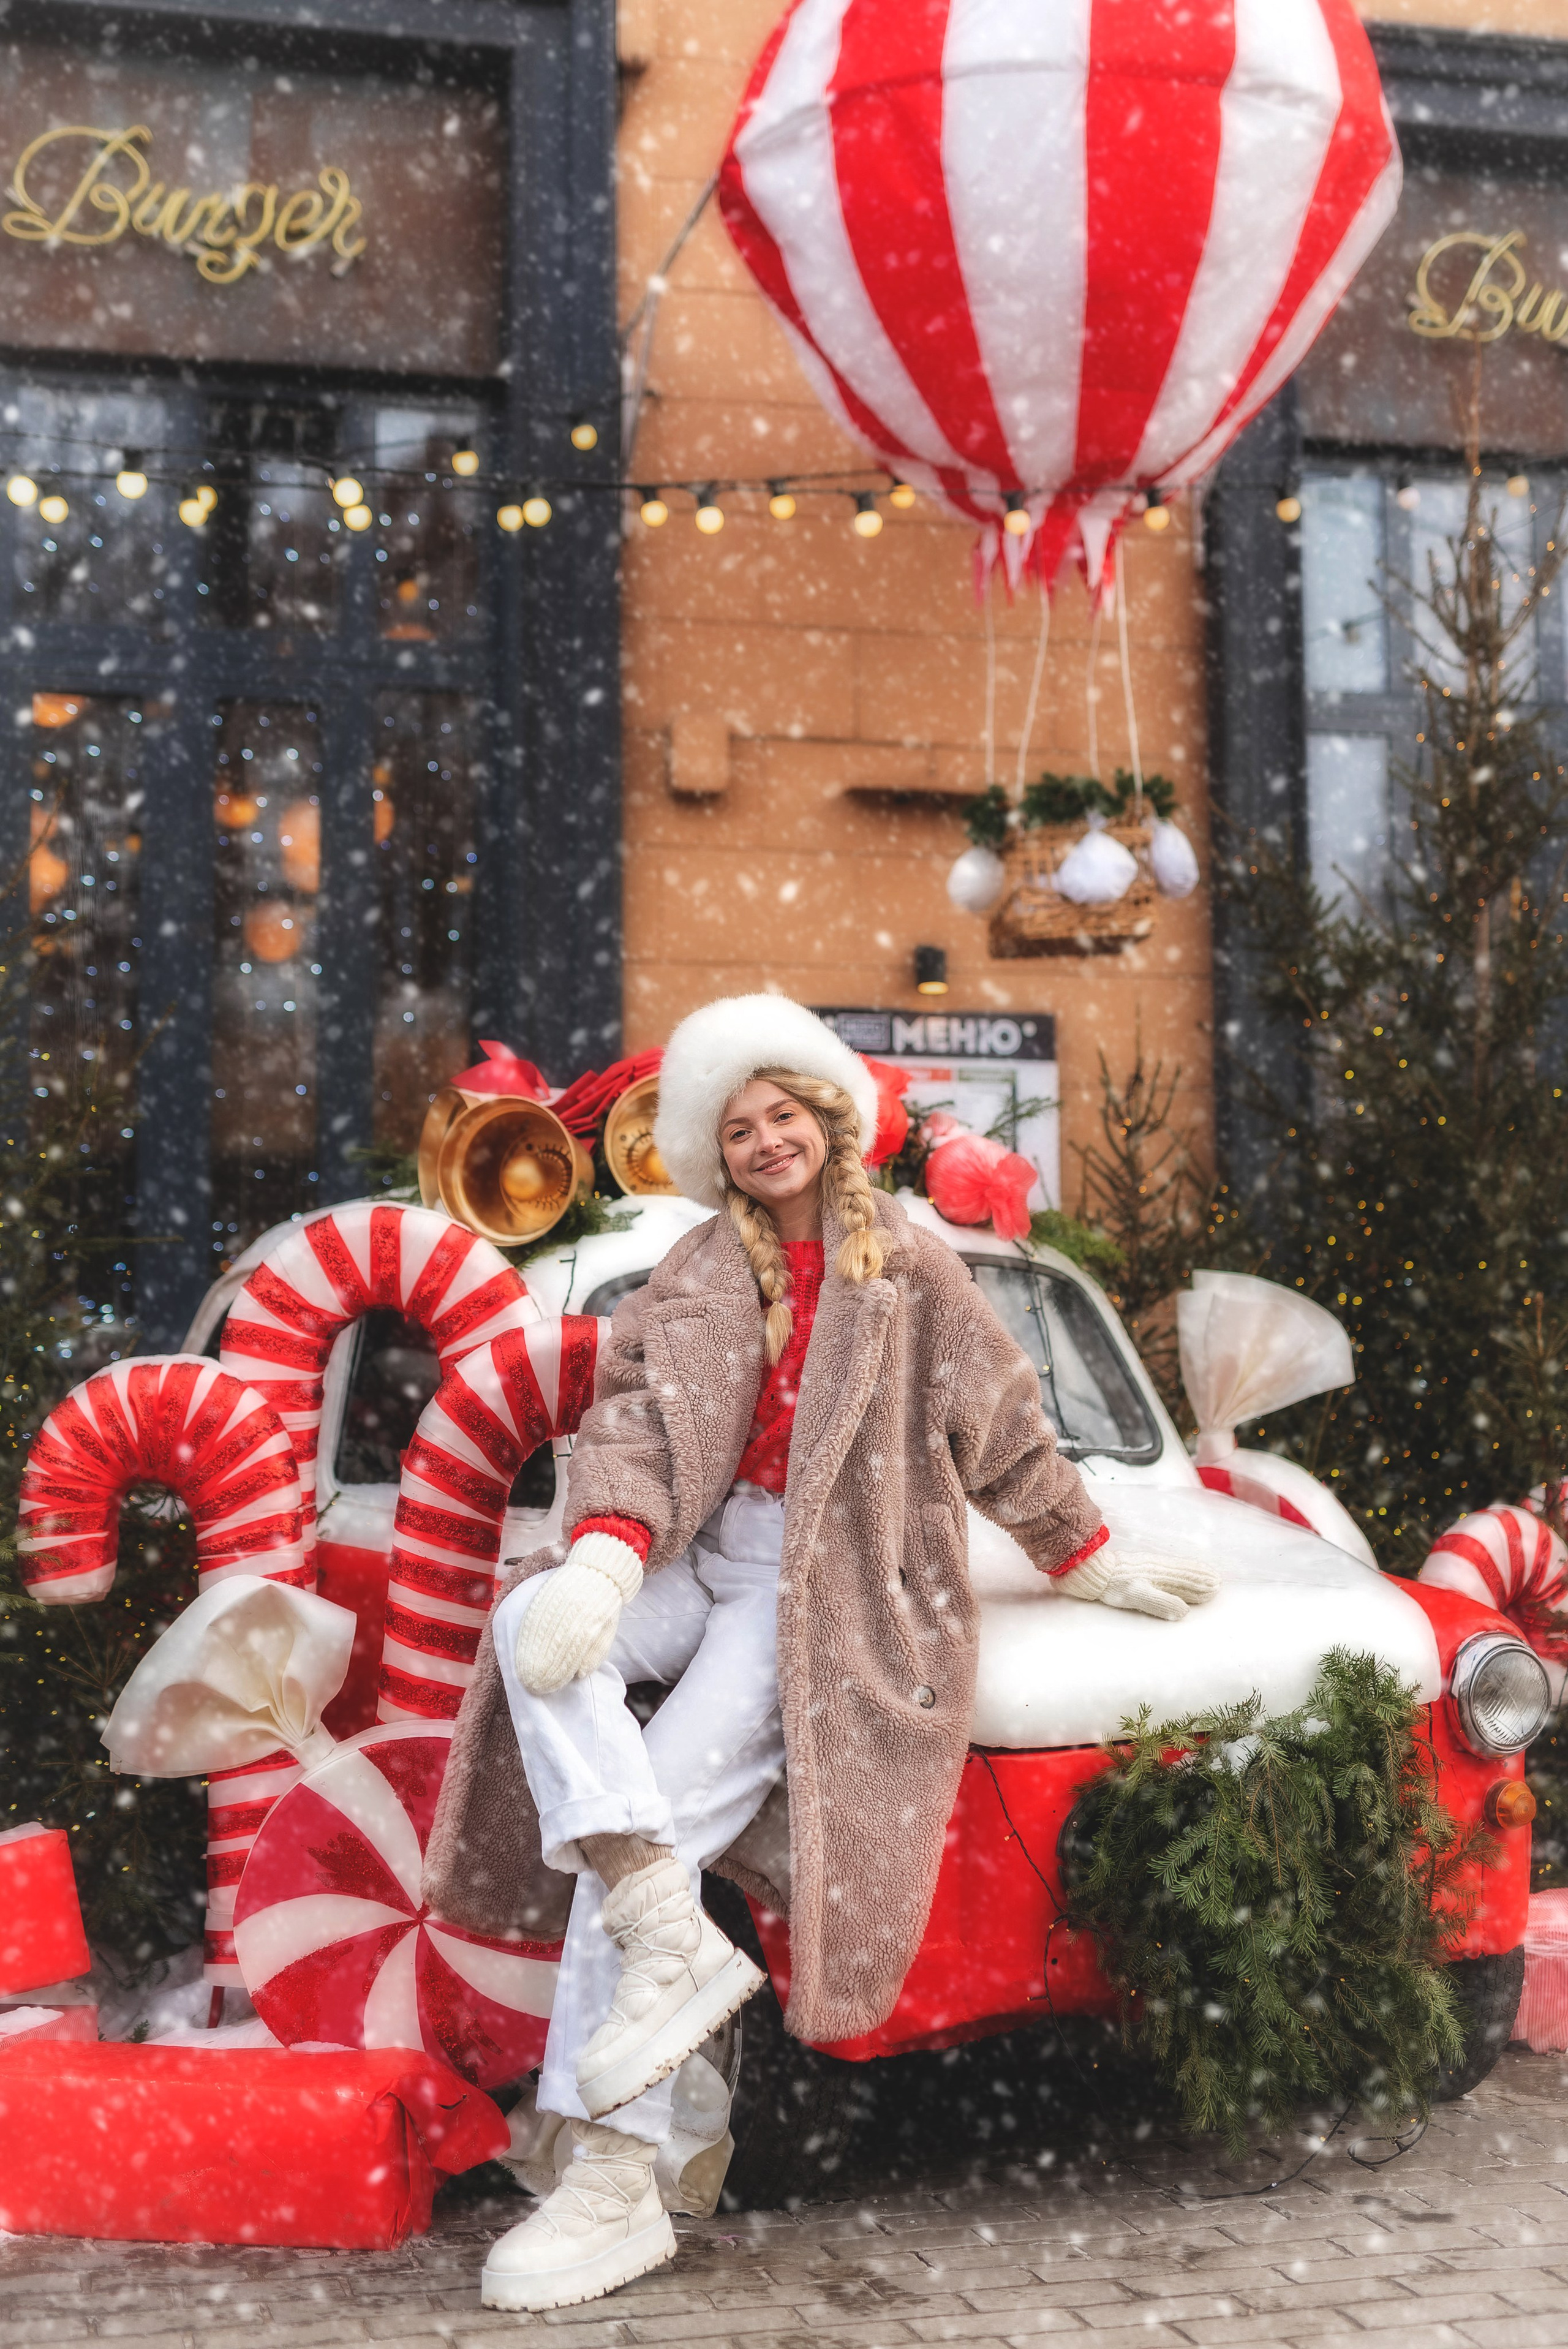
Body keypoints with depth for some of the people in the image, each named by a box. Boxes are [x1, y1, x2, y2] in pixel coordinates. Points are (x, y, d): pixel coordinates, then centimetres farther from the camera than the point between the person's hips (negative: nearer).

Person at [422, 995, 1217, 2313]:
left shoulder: (908, 1267, 7)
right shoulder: (699, 1278, 13)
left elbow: (1004, 1431, 15)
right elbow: (641, 1419, -3)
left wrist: (1096, 1568, 18)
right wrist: (603, 1558, -21)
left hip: (822, 1587, -4)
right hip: (701, 1559, 4)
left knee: (657, 1817, -22)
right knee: (535, 1623, -28)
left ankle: (614, 2188, -20)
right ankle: (674, 1940, -36)